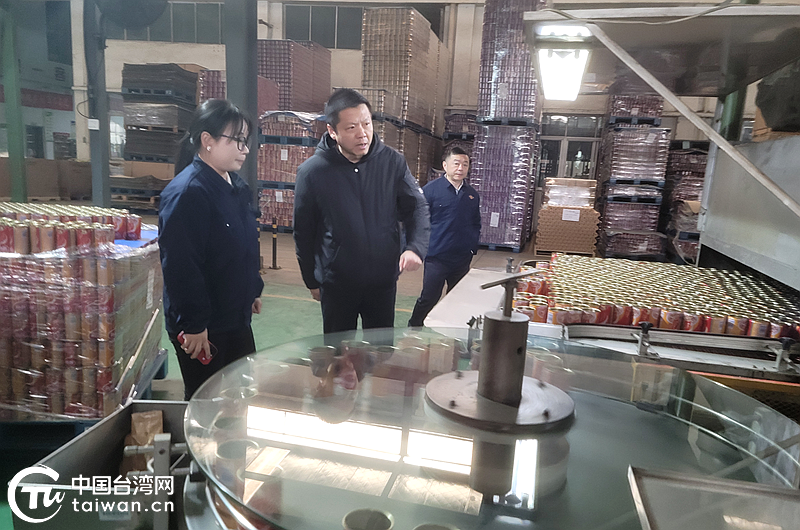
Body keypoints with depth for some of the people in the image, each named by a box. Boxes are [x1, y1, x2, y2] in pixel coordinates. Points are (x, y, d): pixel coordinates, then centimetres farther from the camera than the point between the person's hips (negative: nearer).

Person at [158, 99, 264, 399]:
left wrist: (253, 290, 19)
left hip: (235, 316, 9)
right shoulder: (187, 192, -23)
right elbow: (180, 267, -26)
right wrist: (192, 325, -23)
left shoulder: (235, 185, 7)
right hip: (202, 329, -8)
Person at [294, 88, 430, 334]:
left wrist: (416, 247, -20)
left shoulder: (392, 162, -9)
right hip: (336, 284, -1)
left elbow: (418, 207, -2)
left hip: (384, 282, 1)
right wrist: (312, 281, 5)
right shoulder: (312, 172, -12)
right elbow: (303, 233, -2)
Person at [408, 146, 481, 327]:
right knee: (428, 299, 2)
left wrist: (473, 246, 7)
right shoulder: (431, 189, -8)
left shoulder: (472, 194, 8)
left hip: (463, 259, 5)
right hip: (436, 257, -5)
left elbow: (476, 223, 18)